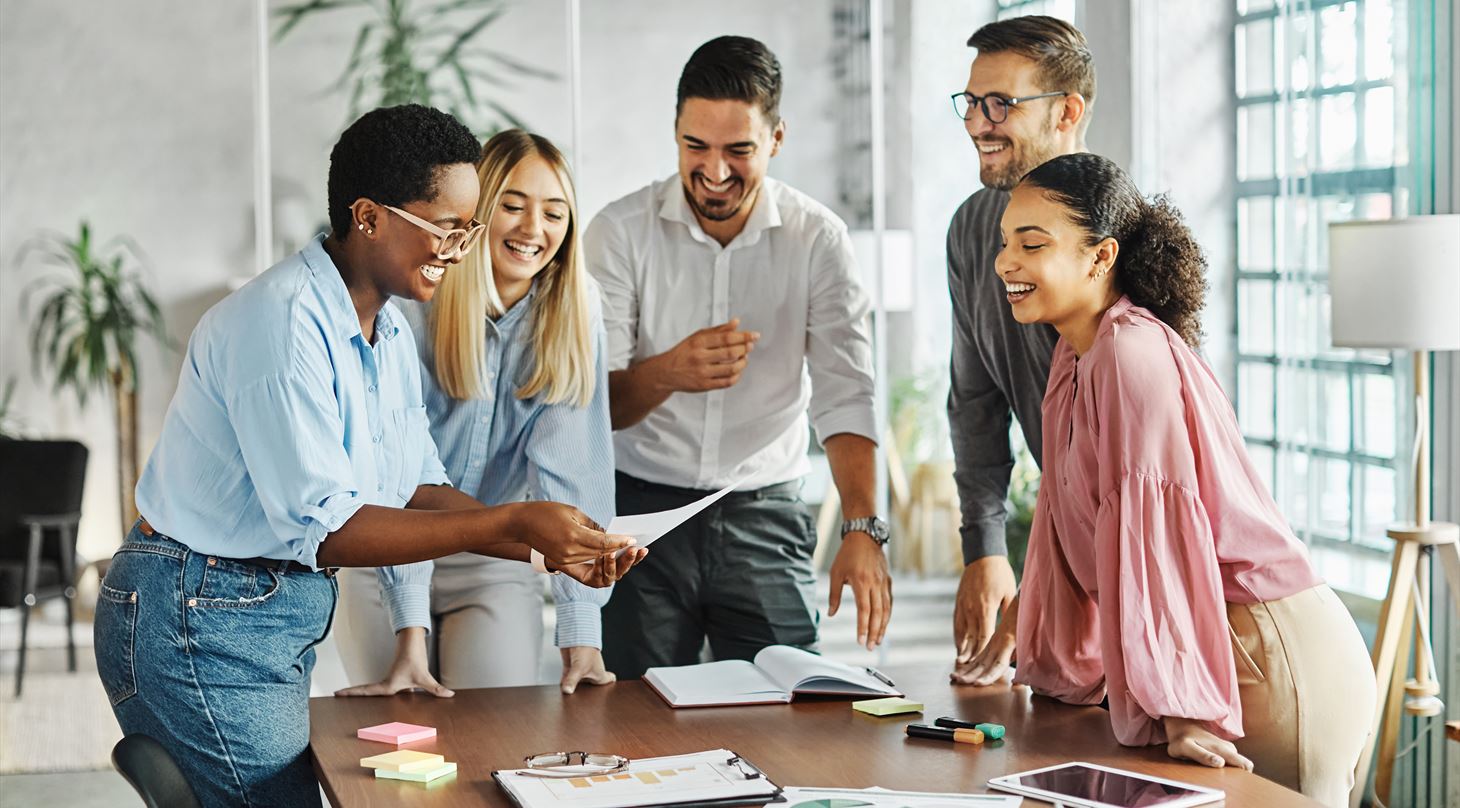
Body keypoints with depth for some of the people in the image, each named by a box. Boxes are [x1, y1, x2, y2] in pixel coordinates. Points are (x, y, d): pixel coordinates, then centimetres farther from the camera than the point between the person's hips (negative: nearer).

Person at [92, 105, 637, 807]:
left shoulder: (388, 332, 10)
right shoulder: (286, 321, -22)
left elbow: (416, 492, 9)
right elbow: (323, 527, -26)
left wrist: (549, 548, -5)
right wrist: (508, 523, -27)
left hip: (283, 619, 10)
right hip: (198, 621, -9)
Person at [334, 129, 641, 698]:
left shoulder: (572, 310, -11)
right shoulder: (411, 307, -19)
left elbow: (569, 468, -18)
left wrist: (581, 630, -26)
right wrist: (410, 632, -29)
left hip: (493, 562, 2)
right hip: (386, 564, -2)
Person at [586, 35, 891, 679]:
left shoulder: (818, 240, -3)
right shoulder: (620, 231, -5)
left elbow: (845, 396, -10)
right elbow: (594, 401, -10)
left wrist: (862, 529, -24)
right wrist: (668, 372, -31)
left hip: (765, 513, 1)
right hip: (642, 507, -1)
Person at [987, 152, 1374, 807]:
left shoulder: (1133, 353, -18)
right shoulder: (1075, 355, 11)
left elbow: (1155, 531, -24)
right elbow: (1070, 522, 17)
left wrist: (1180, 708, -26)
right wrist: (1055, 672, 20)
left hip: (1273, 659, -9)